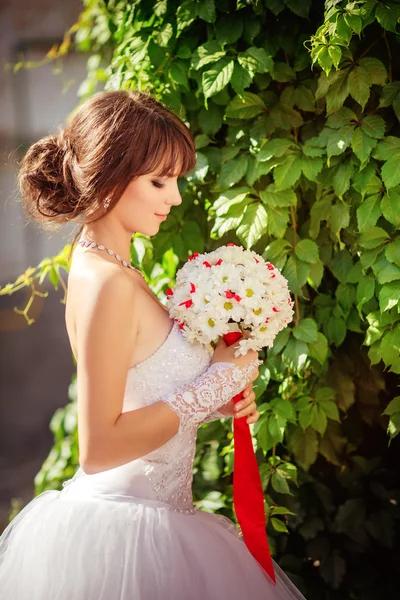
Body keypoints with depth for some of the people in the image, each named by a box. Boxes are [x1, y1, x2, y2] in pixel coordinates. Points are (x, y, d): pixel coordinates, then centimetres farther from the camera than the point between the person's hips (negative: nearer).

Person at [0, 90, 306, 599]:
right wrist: (214, 384, -17)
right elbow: (99, 448, -24)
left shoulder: (99, 267, 8)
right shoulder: (108, 284, -21)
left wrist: (218, 400, 3)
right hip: (129, 534, -9)